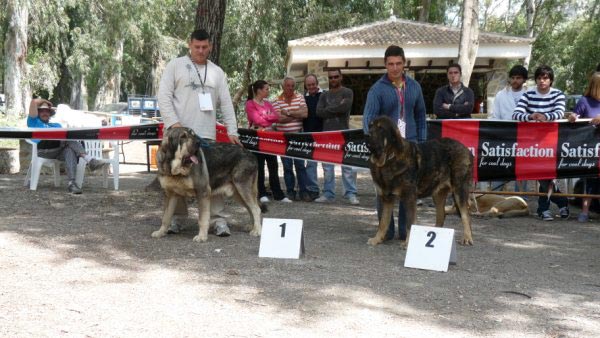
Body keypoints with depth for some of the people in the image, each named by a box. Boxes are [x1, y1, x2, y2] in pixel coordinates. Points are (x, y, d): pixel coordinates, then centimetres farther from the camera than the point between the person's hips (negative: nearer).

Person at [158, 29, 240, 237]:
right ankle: (175, 217, 13)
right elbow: (164, 96, -3)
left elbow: (226, 104, 13)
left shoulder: (217, 72, 15)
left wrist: (232, 130, 3)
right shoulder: (175, 65, 4)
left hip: (206, 135, 2)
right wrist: (173, 122, -15)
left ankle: (217, 219, 3)